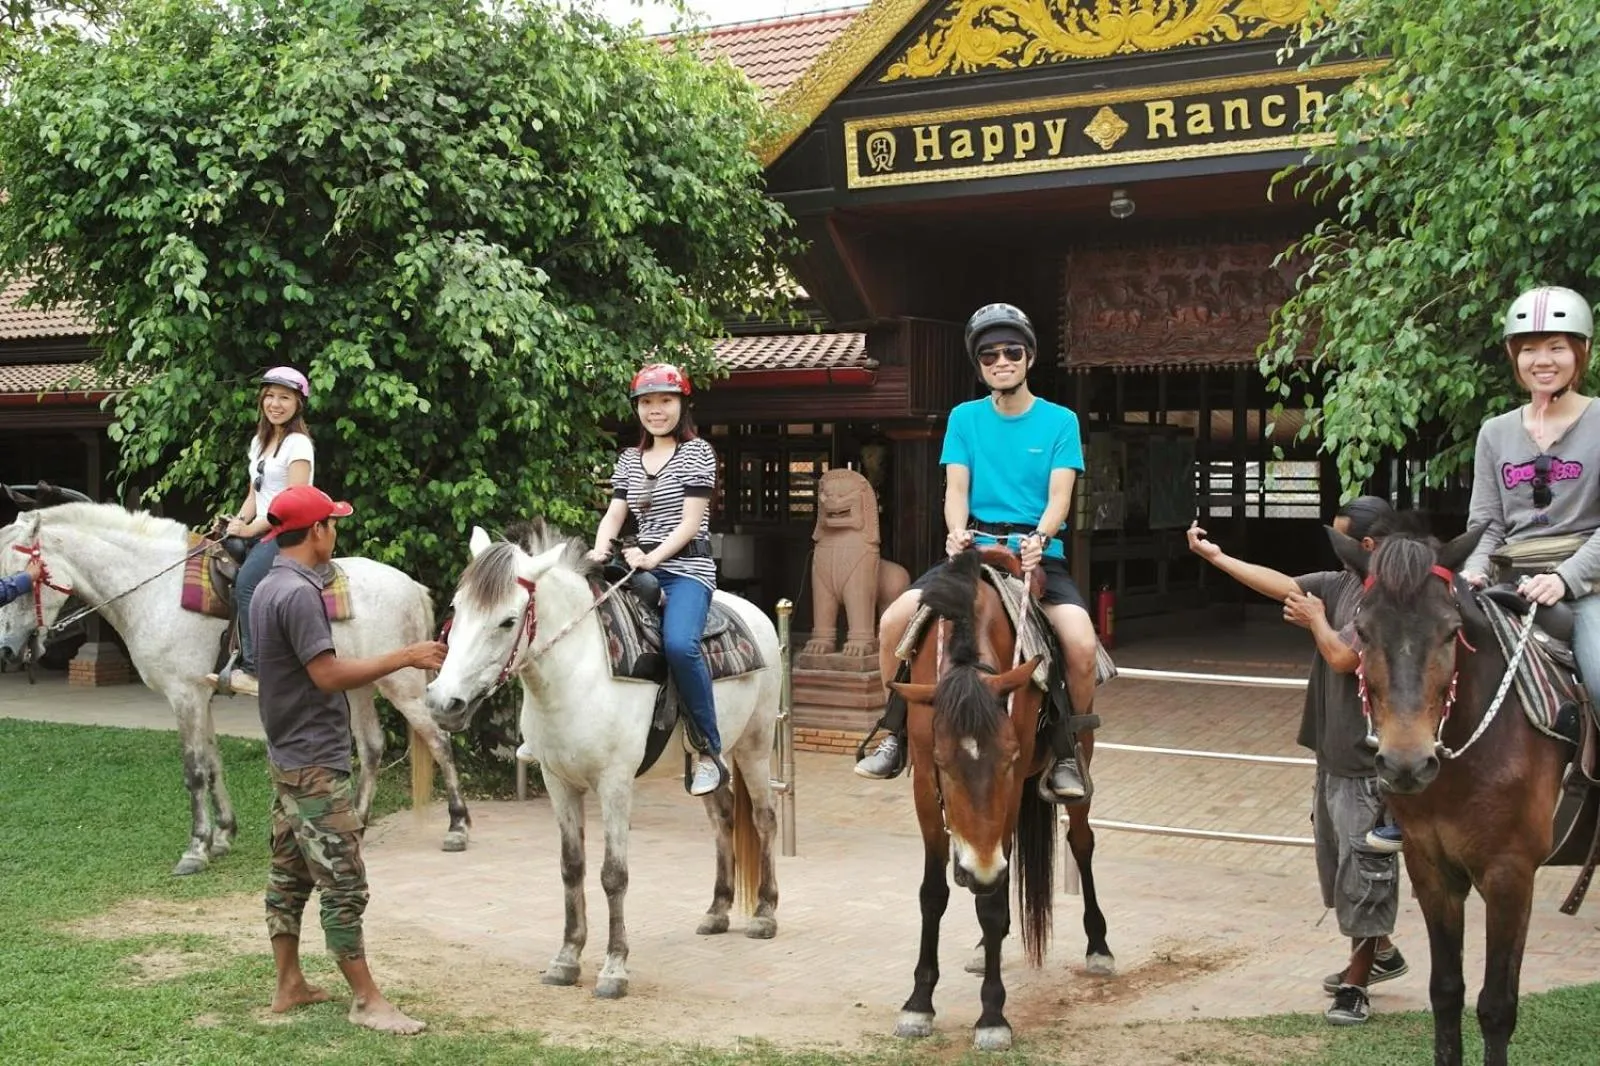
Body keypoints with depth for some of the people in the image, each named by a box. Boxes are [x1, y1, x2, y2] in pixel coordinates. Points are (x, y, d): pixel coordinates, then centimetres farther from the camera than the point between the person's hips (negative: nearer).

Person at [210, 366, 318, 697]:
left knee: (247, 581, -28)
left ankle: (252, 668, -30)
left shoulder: (298, 443, -7)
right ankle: (229, 655, -11)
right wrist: (238, 523, 2)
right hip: (262, 532, 9)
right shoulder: (260, 442, 18)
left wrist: (251, 529, -14)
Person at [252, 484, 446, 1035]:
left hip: (287, 756, 10)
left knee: (288, 875, 14)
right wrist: (405, 657, -21)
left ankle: (289, 985, 21)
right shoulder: (299, 593, -20)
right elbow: (329, 674, -24)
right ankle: (365, 999, -1)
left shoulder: (269, 588, 11)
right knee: (343, 884, -6)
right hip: (315, 763, -10)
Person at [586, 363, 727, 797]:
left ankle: (711, 752, -22)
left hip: (687, 568, -6)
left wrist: (651, 558, -20)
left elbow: (691, 522, -7)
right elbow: (613, 516, 10)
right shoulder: (629, 460, 18)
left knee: (679, 643, -33)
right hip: (643, 567, 6)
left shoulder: (697, 452, 1)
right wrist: (599, 550, -12)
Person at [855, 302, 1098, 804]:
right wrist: (957, 532, -20)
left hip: (1039, 552, -2)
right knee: (894, 620, -18)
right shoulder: (965, 418, 10)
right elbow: (956, 489, 2)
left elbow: (1059, 495, -5)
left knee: (1080, 641, -28)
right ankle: (896, 734, 1)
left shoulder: (1060, 421, 5)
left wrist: (1039, 538, -26)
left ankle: (1067, 755, -7)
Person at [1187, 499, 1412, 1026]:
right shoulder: (1342, 583, 6)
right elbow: (1282, 584, 7)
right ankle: (1379, 952, 36)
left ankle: (1357, 982, 7)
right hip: (1335, 752, 9)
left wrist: (1316, 620, -7)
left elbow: (1343, 657, -26)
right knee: (1342, 861, 19)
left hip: (1370, 762, -9)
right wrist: (1215, 556, 3)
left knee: (1363, 866, -1)